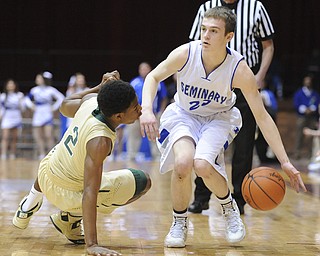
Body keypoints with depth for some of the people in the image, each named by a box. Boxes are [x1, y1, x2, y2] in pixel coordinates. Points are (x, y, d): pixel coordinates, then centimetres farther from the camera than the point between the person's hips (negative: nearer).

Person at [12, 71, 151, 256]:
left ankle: (30, 204, 48)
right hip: (66, 193, -8)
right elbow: (89, 194, -40)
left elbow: (65, 106, 9)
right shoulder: (99, 141, -36)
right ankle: (72, 217, -1)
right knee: (143, 182, -7)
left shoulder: (91, 100, -16)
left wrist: (100, 87, 9)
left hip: (46, 170, 8)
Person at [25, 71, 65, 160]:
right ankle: (42, 154, 14)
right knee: (38, 136, 5)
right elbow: (27, 99, 17)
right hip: (37, 115, 4)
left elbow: (61, 98, -2)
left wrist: (54, 107, -5)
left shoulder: (51, 90, -5)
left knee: (49, 136, -13)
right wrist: (31, 106, 3)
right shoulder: (34, 90, 5)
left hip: (47, 115, -4)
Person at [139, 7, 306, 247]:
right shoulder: (186, 53, -24)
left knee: (202, 164, -30)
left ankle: (230, 209, 3)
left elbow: (262, 116, -20)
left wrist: (285, 162, -23)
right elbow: (153, 77, -6)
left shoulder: (240, 69, -26)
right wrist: (147, 110, -26)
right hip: (183, 115, 1)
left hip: (218, 118, -1)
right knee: (183, 163, -29)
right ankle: (179, 223, -2)